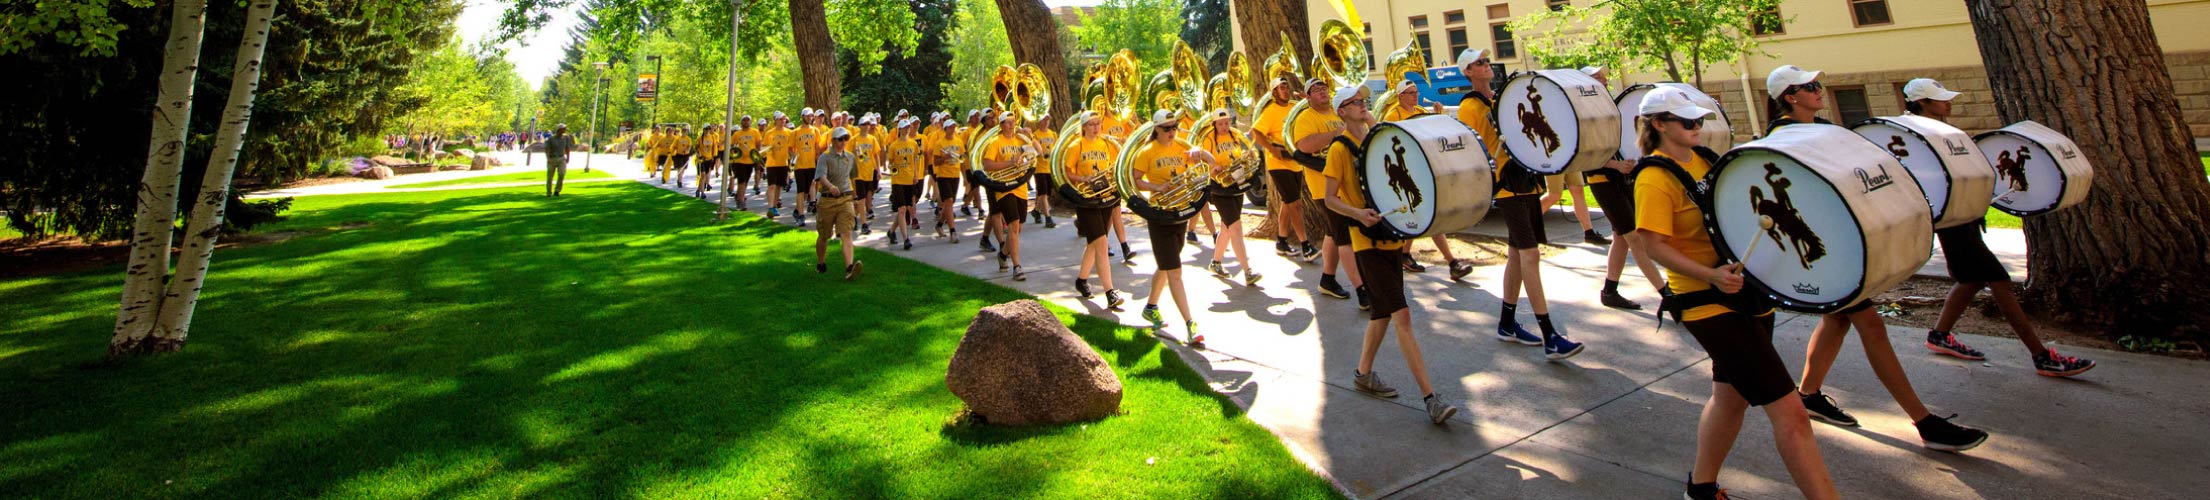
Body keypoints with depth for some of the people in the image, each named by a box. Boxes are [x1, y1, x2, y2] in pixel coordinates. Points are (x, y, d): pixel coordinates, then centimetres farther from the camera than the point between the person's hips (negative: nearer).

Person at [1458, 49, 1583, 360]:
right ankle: (1550, 337, -14)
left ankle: (1507, 324, 23)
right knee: (1530, 254, -14)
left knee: (1518, 253, 12)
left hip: (1528, 181, 8)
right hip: (1507, 186, -8)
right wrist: (1501, 142, -26)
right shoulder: (1470, 107, -6)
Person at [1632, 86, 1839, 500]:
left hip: (1748, 291, 9)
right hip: (1707, 302, -9)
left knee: (1731, 395, 19)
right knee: (1789, 412, -9)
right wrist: (1710, 275, -30)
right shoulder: (1654, 178, -15)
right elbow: (1655, 245, -20)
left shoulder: (1705, 158, 10)